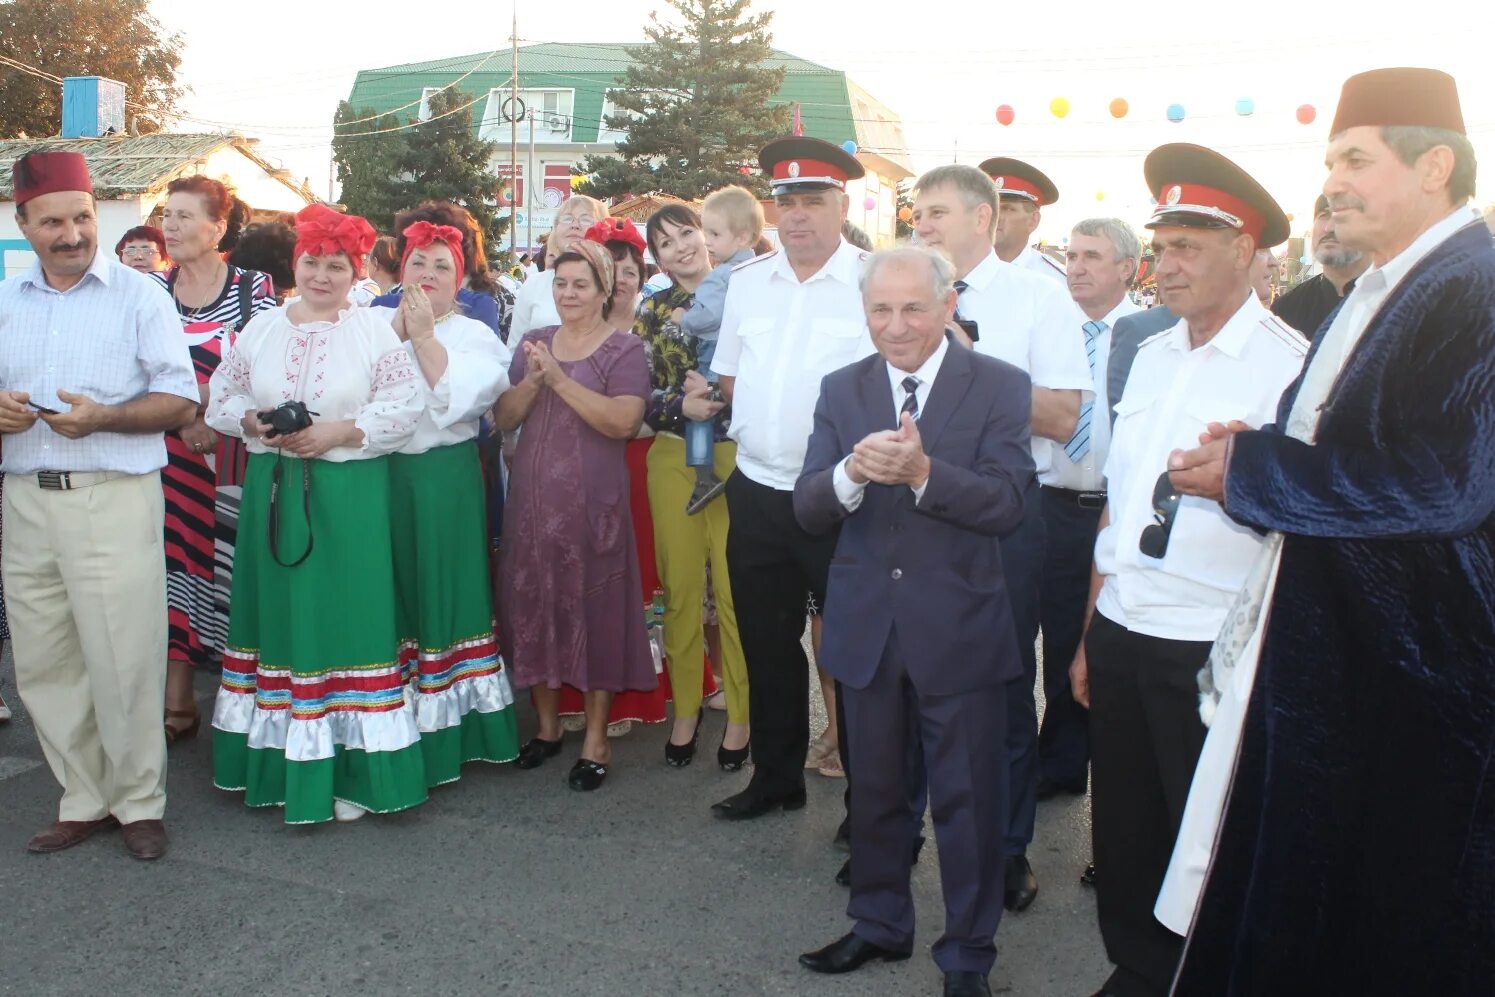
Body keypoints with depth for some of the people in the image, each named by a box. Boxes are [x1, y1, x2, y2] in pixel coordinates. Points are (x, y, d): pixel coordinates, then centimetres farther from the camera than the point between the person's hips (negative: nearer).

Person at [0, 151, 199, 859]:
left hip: (115, 500, -4)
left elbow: (181, 402, -3)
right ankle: (85, 800, 24)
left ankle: (139, 802, 14)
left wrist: (102, 417, -18)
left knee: (124, 662, -2)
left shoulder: (139, 295, 1)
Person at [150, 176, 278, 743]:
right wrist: (183, 419, -10)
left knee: (231, 568, 1)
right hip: (169, 453, 3)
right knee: (174, 566, 2)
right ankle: (177, 702, 10)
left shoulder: (253, 288, -1)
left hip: (234, 453, -2)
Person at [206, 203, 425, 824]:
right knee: (278, 616, 8)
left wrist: (341, 432, -15)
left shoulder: (375, 334, 0)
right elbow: (220, 398, 14)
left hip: (349, 496, -3)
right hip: (273, 493, 4)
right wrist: (252, 421, -7)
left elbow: (406, 406, -7)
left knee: (346, 620, -2)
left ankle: (350, 768, 6)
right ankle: (280, 757, 20)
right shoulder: (260, 330, 11)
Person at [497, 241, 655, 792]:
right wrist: (532, 380, -11)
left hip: (593, 503, -5)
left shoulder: (624, 349, -3)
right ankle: (547, 723, 27)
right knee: (534, 606, 10)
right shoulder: (534, 343, 13)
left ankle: (596, 739, 14)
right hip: (532, 499, 5)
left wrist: (561, 379, -20)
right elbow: (505, 418, 7)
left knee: (593, 609, 2)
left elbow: (624, 422, -17)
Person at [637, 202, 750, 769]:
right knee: (681, 587, 7)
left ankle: (739, 715, 12)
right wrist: (682, 405, -12)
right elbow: (637, 396, 5)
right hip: (674, 460, 3)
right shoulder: (654, 310, 10)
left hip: (734, 457, -2)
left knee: (734, 588, -2)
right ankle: (685, 709, 21)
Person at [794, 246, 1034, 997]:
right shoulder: (842, 390, 3)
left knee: (967, 799, 8)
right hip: (866, 626, 4)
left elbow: (1007, 504, -16)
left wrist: (923, 471, -31)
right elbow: (807, 509, -4)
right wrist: (851, 472, -26)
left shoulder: (999, 387, -7)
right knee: (875, 789, 19)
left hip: (960, 630, -3)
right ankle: (880, 923, 39)